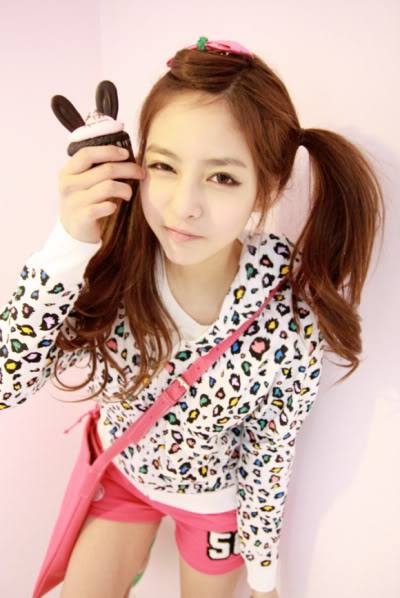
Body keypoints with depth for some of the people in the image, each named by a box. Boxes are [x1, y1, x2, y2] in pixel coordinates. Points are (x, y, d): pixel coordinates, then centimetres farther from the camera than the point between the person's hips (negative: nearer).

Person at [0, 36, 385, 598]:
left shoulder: (292, 306, -31)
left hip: (217, 494, -1)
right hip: (120, 466, 1)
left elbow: (271, 453, -17)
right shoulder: (112, 259, -28)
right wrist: (68, 243, -40)